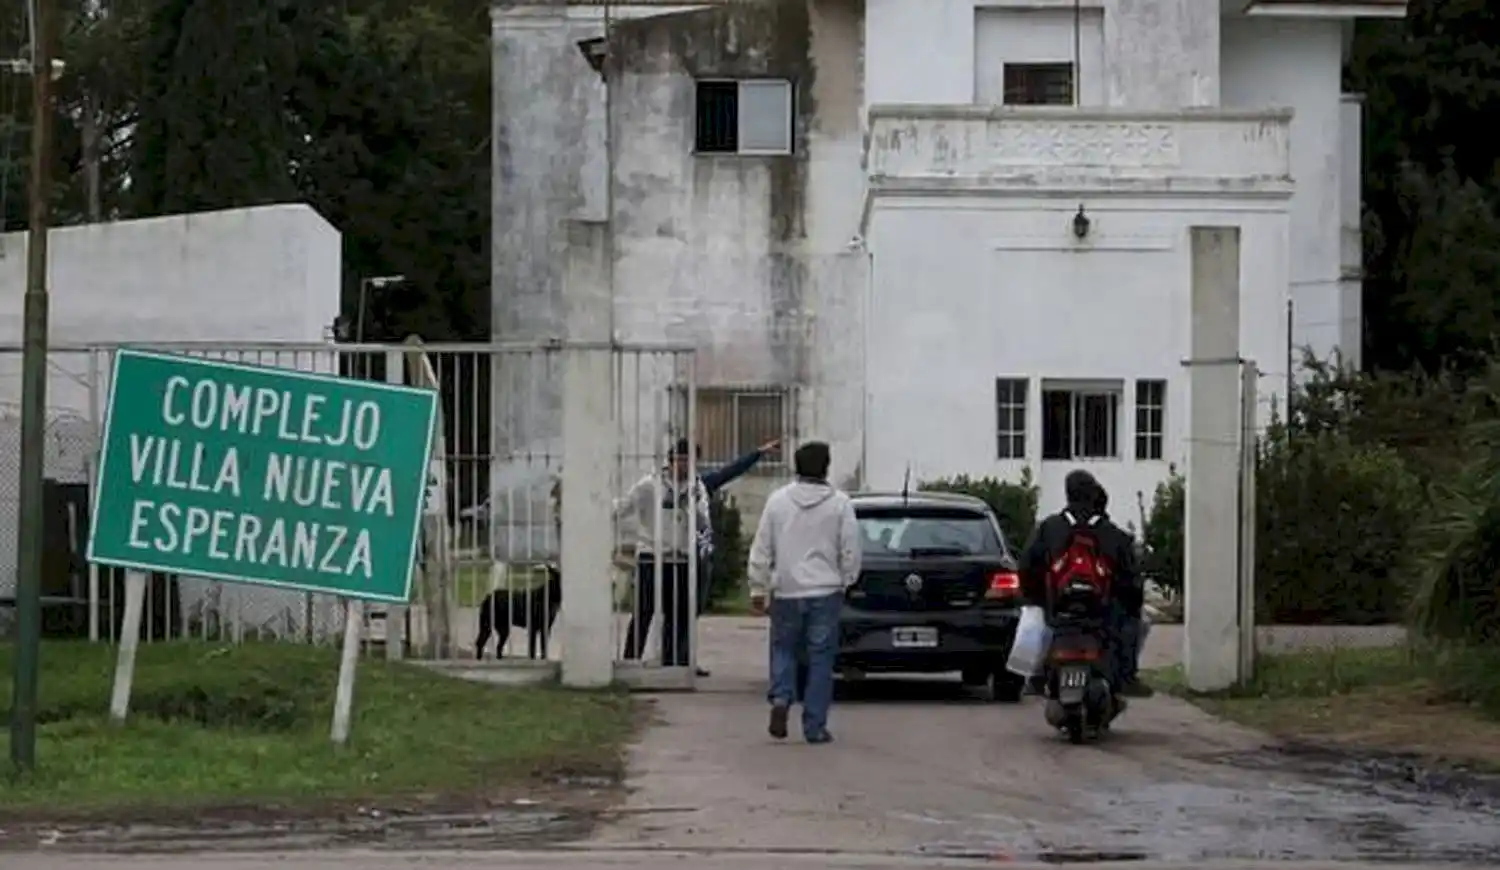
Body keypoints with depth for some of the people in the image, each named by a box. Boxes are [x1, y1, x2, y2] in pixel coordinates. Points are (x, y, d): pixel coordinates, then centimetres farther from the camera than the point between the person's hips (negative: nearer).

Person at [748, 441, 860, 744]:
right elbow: (851, 551, -3)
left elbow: (761, 550, 2)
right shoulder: (839, 503, -3)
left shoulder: (778, 500, 0)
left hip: (786, 591, 1)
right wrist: (845, 581, 13)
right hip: (825, 592, -1)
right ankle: (814, 726, 4)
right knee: (820, 657, 5)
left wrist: (758, 589, 8)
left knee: (784, 648, 17)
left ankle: (781, 698, -7)